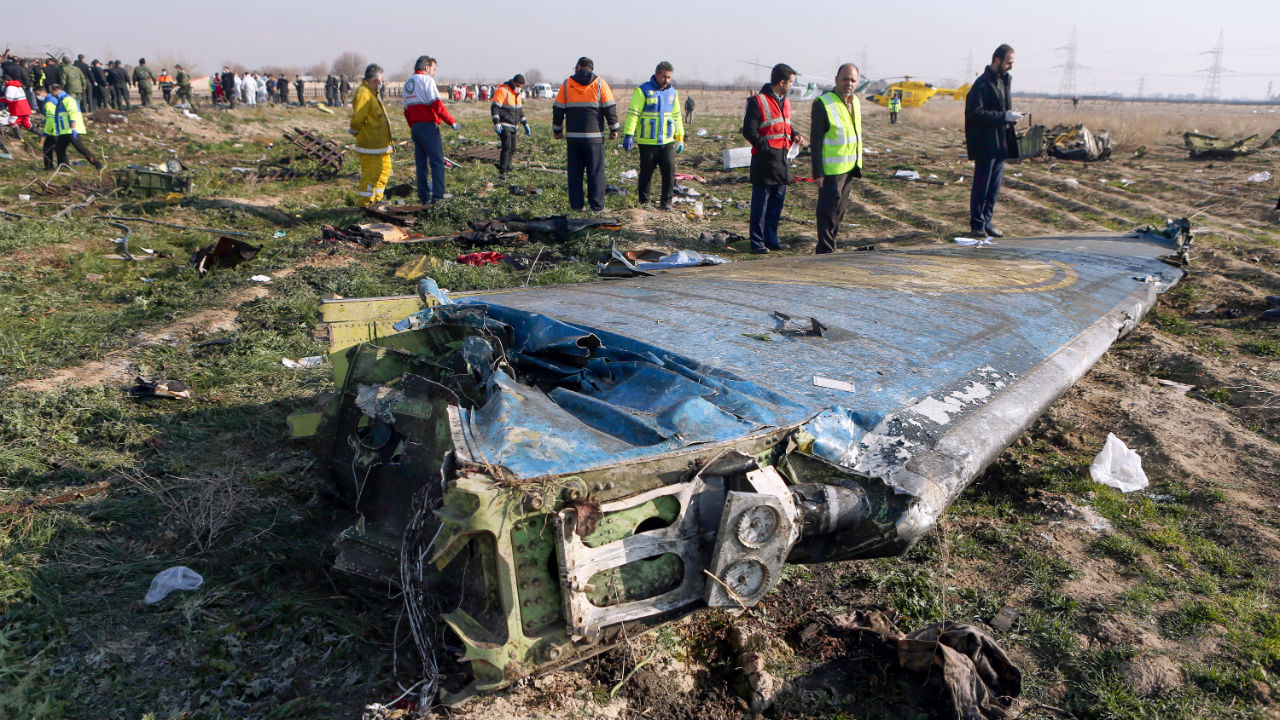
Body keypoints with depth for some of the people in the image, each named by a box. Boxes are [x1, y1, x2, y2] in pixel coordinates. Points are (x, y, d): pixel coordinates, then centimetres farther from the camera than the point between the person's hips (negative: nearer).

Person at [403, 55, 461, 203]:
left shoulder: (407, 83, 20)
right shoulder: (427, 80, -5)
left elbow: (406, 110, 21)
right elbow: (437, 104, -15)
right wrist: (451, 122, -11)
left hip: (415, 126, 8)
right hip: (428, 125, -8)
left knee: (421, 162, 10)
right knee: (437, 159, -5)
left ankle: (424, 196, 11)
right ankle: (438, 194, -9)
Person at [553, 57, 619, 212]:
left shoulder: (566, 84, 5)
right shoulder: (600, 83, 1)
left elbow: (558, 109, 6)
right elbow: (610, 108, -1)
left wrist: (557, 130, 16)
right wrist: (614, 129, 7)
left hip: (572, 136, 2)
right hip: (594, 136, -2)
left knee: (575, 172, 8)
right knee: (596, 171, 2)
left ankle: (576, 204, 9)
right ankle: (597, 205, 0)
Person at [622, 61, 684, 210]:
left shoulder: (672, 92, 13)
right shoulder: (643, 91, -5)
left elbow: (677, 116, 21)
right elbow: (632, 114, -9)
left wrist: (680, 138, 21)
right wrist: (628, 135, -18)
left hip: (667, 142, 4)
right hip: (647, 142, -4)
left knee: (670, 171, -3)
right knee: (646, 173, 4)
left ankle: (666, 201, 9)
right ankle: (644, 202, 18)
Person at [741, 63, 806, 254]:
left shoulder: (785, 101, 16)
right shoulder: (758, 101, -10)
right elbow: (749, 131, -13)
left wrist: (794, 135, 7)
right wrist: (766, 147, -19)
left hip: (782, 160, 8)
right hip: (765, 160, -8)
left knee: (777, 202, 12)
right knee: (760, 204, -2)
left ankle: (771, 239, 22)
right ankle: (758, 243, 5)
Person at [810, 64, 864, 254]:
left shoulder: (855, 102, 11)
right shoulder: (822, 104, -13)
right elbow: (815, 140, -15)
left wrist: (858, 164, 17)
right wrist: (818, 172, -19)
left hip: (849, 167, 8)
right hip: (831, 169, -8)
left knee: (840, 210, 14)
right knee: (828, 211, -5)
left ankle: (828, 248, 24)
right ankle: (825, 253, 0)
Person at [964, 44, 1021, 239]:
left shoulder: (1004, 81, 16)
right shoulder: (982, 84, -12)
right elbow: (975, 113, -20)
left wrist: (1011, 116, 6)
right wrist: (1004, 116, -20)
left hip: (1000, 143, 8)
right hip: (986, 144, -8)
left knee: (995, 186, 10)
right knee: (982, 185, -2)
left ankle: (986, 222, 17)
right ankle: (977, 224, 7)